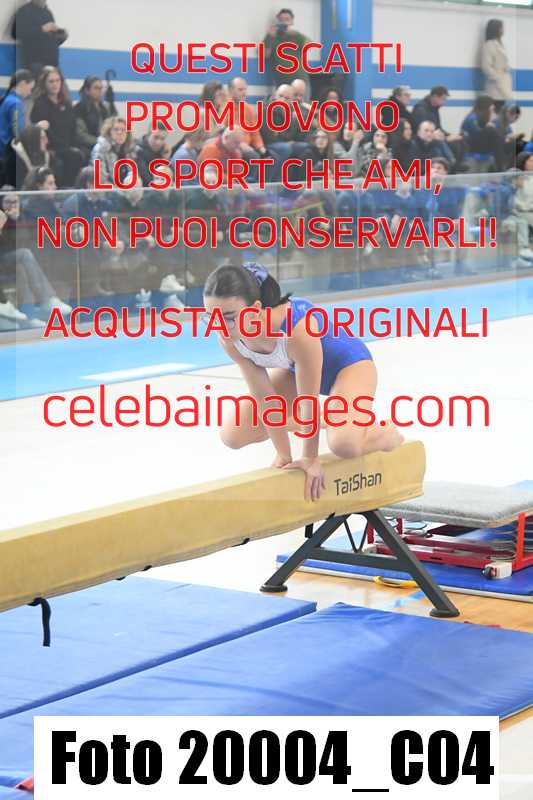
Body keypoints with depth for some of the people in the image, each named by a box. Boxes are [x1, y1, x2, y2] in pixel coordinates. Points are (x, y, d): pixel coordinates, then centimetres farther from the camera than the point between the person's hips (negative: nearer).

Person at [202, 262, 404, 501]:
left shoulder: (297, 329, -44)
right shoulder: (228, 338, -26)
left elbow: (310, 400, -30)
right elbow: (264, 397, -14)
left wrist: (310, 458, -19)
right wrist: (284, 456, -9)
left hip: (348, 363, -6)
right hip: (294, 368, 7)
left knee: (344, 444, -33)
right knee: (232, 435, 1)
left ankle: (387, 432, 4)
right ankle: (312, 421, 26)